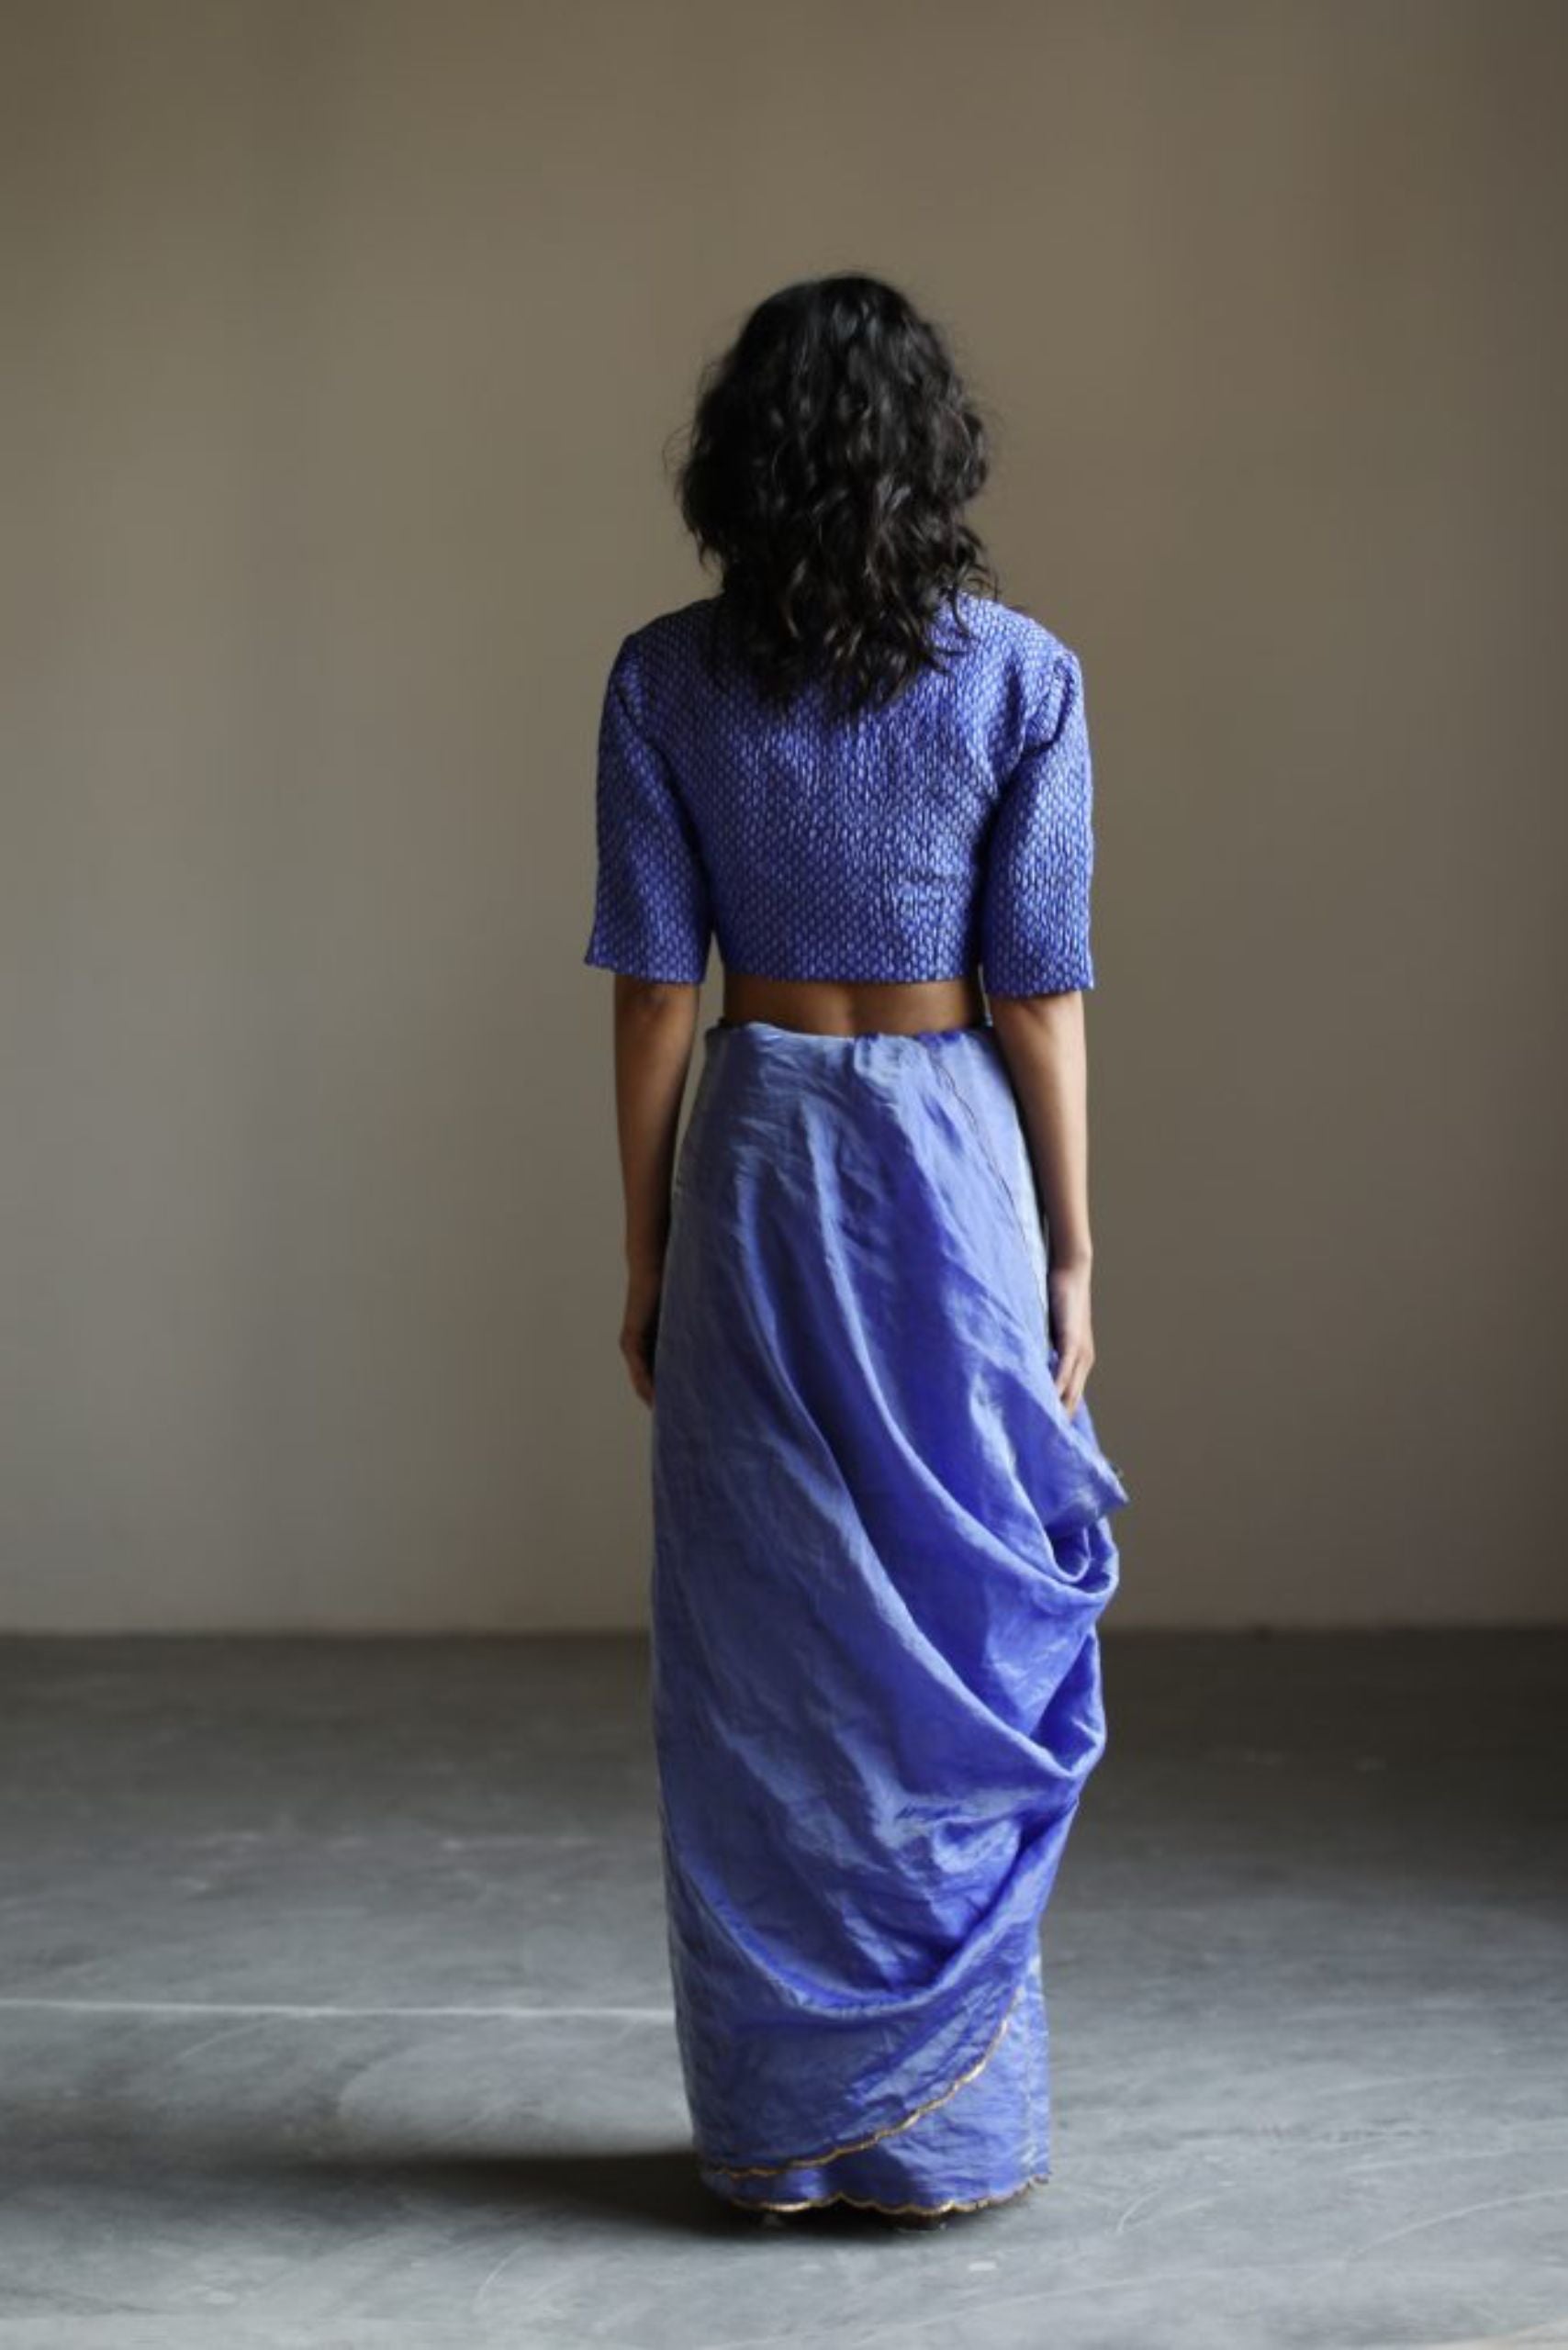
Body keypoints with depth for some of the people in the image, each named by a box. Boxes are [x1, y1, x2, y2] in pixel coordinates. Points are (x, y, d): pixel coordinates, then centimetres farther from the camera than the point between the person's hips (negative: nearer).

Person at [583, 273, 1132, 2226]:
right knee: (964, 1645, 7)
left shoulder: (664, 680, -3)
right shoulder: (1021, 675, -6)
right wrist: (1072, 1253, 1)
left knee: (760, 1650, 8)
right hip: (955, 1151, -1)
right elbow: (1037, 990, -6)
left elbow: (653, 988, -2)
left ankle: (776, 2128, 15)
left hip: (755, 1159, 1)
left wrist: (645, 1255, 6)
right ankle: (950, 2127, 13)